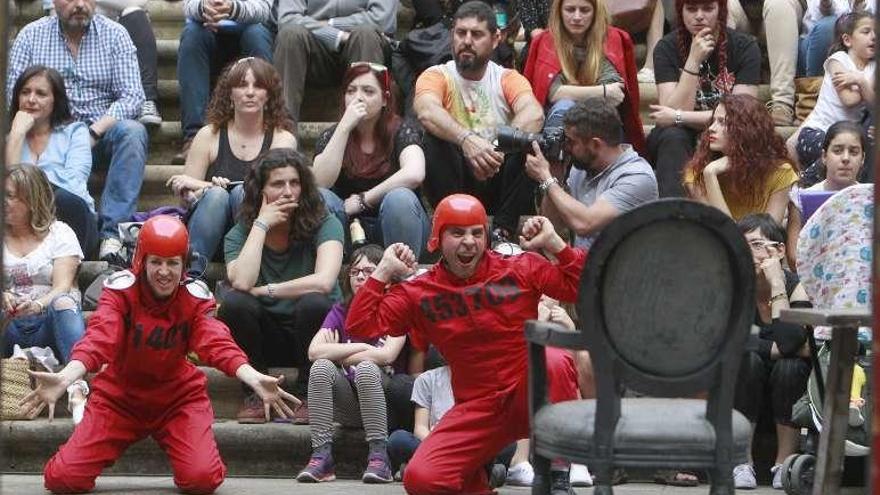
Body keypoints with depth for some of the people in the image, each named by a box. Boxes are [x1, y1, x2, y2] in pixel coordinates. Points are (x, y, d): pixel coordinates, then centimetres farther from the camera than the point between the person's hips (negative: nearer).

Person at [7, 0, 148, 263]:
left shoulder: (114, 35, 4)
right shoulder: (31, 35, 6)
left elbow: (132, 97, -4)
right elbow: (14, 96, 0)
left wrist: (94, 132, -18)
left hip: (101, 131, 0)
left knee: (133, 132, -32)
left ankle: (113, 230, -37)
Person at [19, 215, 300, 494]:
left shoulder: (194, 296, -10)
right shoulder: (121, 290, -15)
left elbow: (217, 343, -25)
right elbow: (98, 338, -31)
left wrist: (255, 380, -46)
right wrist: (63, 378, -52)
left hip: (179, 396, 0)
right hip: (118, 395, 0)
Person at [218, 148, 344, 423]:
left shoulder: (324, 225, -9)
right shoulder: (239, 234, -3)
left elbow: (323, 282, -27)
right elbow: (241, 282, -24)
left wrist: (265, 291, -19)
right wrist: (261, 225, -17)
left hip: (310, 335, -2)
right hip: (265, 337, 2)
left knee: (313, 302, -33)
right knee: (234, 302, -26)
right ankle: (255, 394, -10)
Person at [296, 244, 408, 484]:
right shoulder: (340, 312, 9)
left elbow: (387, 355, -19)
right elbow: (314, 351, -8)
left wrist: (337, 354, -8)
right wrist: (363, 347, -13)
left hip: (386, 400, -3)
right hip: (348, 407, 3)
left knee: (366, 368, -33)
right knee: (321, 367, -24)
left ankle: (379, 457, -34)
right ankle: (321, 456, -32)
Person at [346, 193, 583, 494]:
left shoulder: (521, 270, 1)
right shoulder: (420, 293, 3)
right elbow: (360, 326, -3)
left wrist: (553, 242, -11)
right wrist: (384, 272, -4)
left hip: (528, 393, -1)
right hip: (477, 408, 1)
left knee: (555, 361, -36)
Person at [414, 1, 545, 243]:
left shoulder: (508, 79, 3)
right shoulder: (436, 76, -1)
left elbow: (534, 114, -19)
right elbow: (426, 111, -26)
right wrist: (466, 139, -45)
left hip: (499, 182, 1)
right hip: (455, 182, -1)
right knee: (435, 141, -28)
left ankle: (503, 231, -23)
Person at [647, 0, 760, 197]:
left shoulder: (745, 47, -6)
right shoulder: (667, 48, -5)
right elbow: (674, 110, -16)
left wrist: (678, 117, -19)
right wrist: (693, 61, -25)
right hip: (680, 140, 1)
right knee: (673, 137, -33)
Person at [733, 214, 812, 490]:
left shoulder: (797, 287, -14)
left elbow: (788, 341, -31)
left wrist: (777, 284, -30)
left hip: (787, 393, 0)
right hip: (743, 392, 0)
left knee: (790, 366, -31)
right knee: (747, 357, -29)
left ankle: (784, 464, -17)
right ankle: (742, 462, -22)